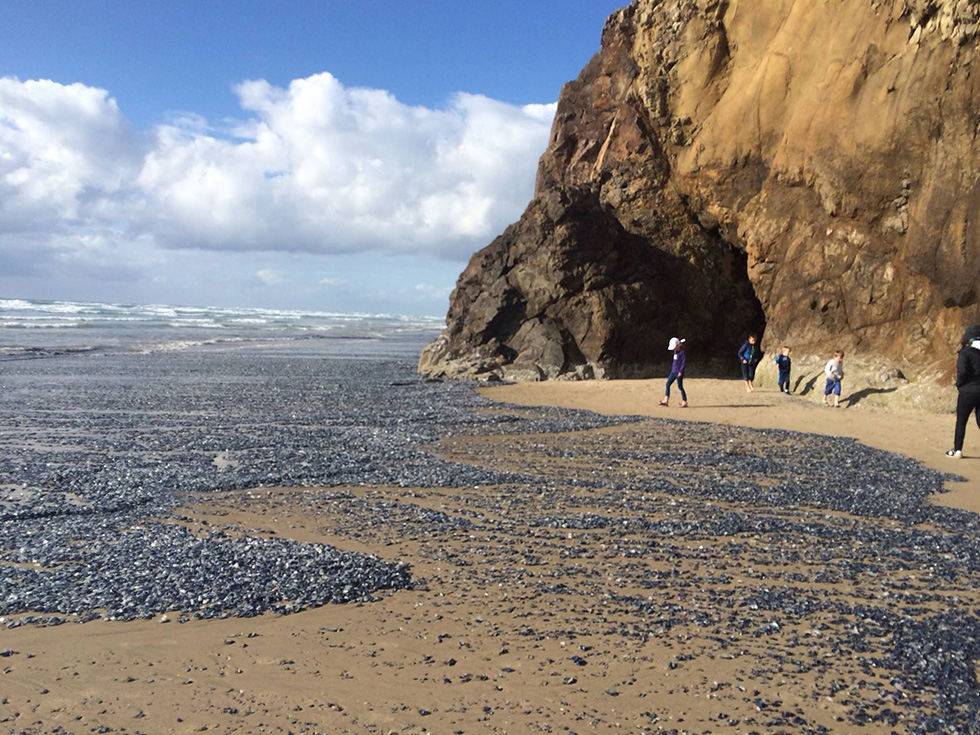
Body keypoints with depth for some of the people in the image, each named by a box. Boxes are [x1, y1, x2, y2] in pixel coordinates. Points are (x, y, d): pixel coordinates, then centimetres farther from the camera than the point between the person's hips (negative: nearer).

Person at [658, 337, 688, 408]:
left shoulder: (682, 352, -13)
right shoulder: (675, 351, 13)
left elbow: (684, 362, -15)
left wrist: (680, 371, -19)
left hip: (679, 373, -9)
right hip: (673, 372, 9)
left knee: (680, 386, -3)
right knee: (667, 384, 5)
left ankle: (684, 402, 6)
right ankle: (666, 401, 7)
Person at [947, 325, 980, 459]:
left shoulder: (965, 352, -11)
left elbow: (962, 371, -19)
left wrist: (959, 384, -2)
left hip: (968, 391, -4)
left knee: (961, 421, 8)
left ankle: (957, 450, 11)